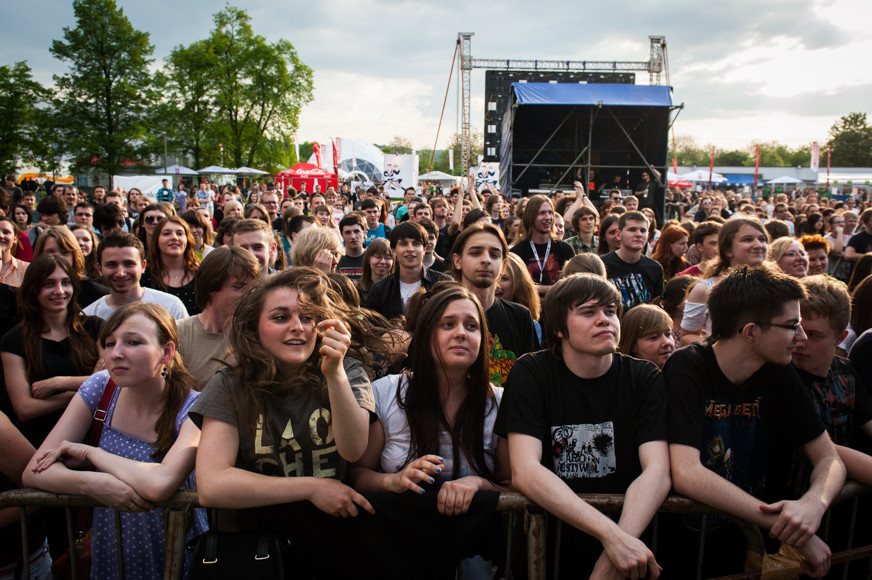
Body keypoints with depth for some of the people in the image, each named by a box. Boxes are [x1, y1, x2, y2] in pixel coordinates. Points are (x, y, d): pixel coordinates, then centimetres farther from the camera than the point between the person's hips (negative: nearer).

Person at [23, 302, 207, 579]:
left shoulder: (193, 409, -14)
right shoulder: (101, 388, -3)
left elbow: (160, 484, -30)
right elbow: (34, 471, -4)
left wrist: (90, 453, -16)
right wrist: (93, 483, -23)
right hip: (108, 553, 5)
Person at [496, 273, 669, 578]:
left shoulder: (646, 378, 1)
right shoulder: (531, 373, -5)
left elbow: (657, 471, -10)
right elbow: (524, 471, -15)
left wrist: (620, 544, -27)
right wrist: (611, 534, -26)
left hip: (631, 532, 1)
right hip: (548, 539, 0)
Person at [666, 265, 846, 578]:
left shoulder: (779, 375, 3)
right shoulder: (687, 369, -14)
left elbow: (828, 458, 5)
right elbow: (686, 474, -24)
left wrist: (814, 502, -18)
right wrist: (789, 530, -25)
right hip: (695, 539, -4)